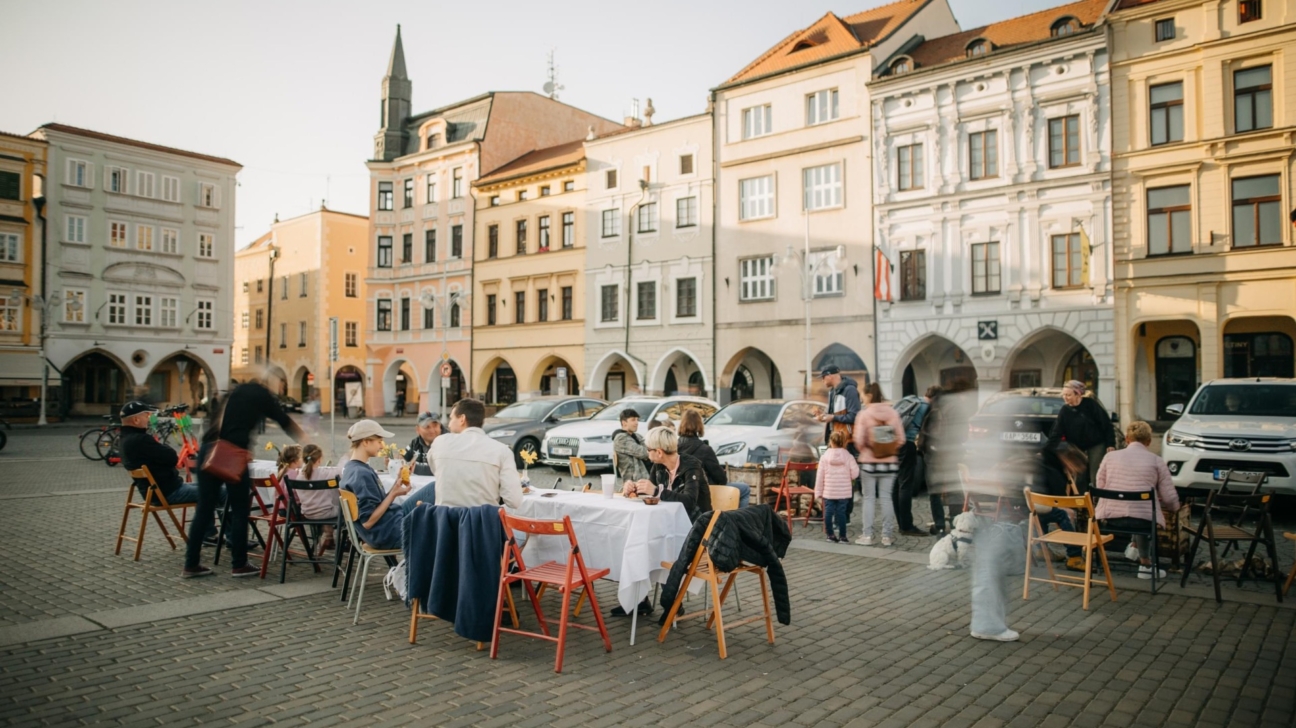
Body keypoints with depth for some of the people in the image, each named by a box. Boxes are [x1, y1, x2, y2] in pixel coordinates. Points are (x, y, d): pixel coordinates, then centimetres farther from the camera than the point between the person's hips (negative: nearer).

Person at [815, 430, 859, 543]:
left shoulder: (825, 457, -3)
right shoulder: (848, 456, -4)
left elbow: (820, 476, -2)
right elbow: (855, 473, -6)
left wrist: (818, 492, 4)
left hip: (829, 492, 0)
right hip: (844, 492, 0)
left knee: (828, 512, 8)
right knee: (841, 513, 4)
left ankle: (830, 534, 12)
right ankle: (842, 536, 7)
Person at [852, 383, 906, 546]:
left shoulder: (864, 414, -10)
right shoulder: (893, 412, -2)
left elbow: (859, 440, -13)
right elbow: (901, 439, -2)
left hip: (869, 462, -2)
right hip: (889, 462, 3)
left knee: (869, 498, 7)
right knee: (886, 498, 9)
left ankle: (867, 535, 7)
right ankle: (887, 535, 12)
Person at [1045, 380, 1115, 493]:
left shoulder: (1090, 404, -16)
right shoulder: (1064, 411, -7)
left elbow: (1106, 424, -10)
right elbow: (1056, 433, -8)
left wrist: (1110, 444, -12)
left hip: (1097, 445, -3)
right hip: (1079, 448, 4)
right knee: (1080, 479, 4)